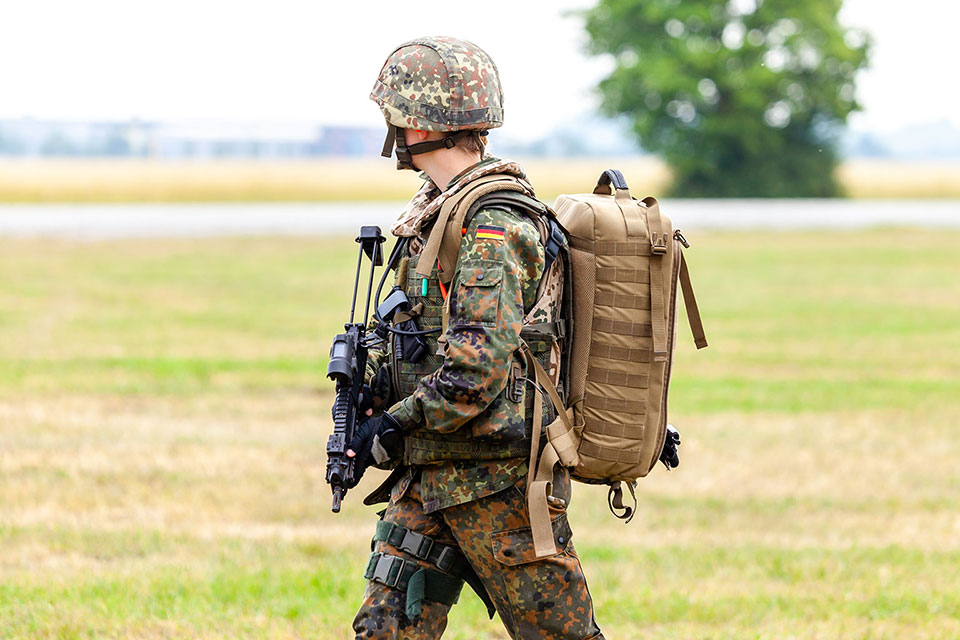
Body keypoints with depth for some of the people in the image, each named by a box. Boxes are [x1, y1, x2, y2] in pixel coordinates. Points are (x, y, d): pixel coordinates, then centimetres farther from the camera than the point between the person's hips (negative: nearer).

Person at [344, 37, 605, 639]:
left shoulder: (490, 227, -17)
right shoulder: (440, 211, 14)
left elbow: (479, 367, -24)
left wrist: (394, 428, -16)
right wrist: (371, 379, 7)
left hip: (495, 480, -9)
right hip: (432, 475, 9)